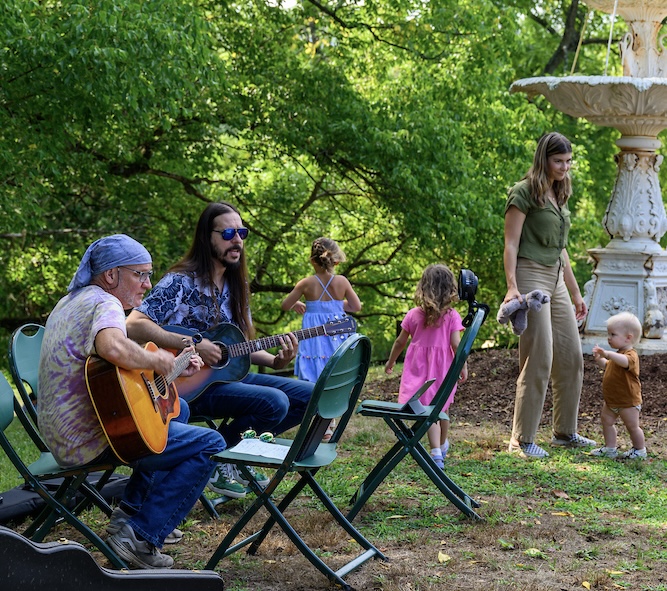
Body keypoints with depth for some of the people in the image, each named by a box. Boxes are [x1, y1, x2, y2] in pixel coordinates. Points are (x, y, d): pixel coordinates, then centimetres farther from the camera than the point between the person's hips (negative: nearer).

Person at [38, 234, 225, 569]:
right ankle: (140, 536, -12)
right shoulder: (104, 304, -17)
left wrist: (174, 367, 12)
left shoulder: (71, 301, 15)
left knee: (177, 409, 27)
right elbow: (114, 347, -42)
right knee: (209, 445, -11)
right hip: (86, 441, -10)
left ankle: (133, 509, 24)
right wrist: (156, 360, -22)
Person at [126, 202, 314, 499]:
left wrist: (275, 360, -4)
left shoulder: (236, 285, 11)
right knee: (274, 402, -28)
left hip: (230, 374, 8)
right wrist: (192, 345, -27)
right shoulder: (181, 282, -13)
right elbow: (134, 324, -24)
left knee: (310, 396, -2)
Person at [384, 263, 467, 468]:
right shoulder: (452, 316, -8)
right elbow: (456, 344, -11)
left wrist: (390, 361, 19)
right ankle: (443, 446, 40)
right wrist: (463, 366, 1)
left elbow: (400, 342, 5)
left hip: (419, 367, 0)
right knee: (441, 408, 19)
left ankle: (436, 452, -17)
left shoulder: (413, 315, -2)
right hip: (443, 367, 1)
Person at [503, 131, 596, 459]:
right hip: (531, 276, -8)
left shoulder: (559, 195, 17)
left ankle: (565, 432, 21)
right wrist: (512, 287, -24)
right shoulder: (524, 192, -7)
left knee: (572, 357, 8)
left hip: (556, 280, 8)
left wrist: (576, 293, 22)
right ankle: (522, 440, -2)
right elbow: (511, 243, -12)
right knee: (538, 359, -10)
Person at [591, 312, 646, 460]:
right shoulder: (617, 355, 11)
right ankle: (610, 449, 24)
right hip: (612, 400, 10)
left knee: (632, 426, 4)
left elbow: (625, 361, -49)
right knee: (606, 420, 13)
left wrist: (607, 354, -61)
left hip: (627, 401, -10)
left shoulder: (631, 355, -23)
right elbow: (607, 365, 28)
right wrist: (598, 359, 9)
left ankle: (640, 450, 21)